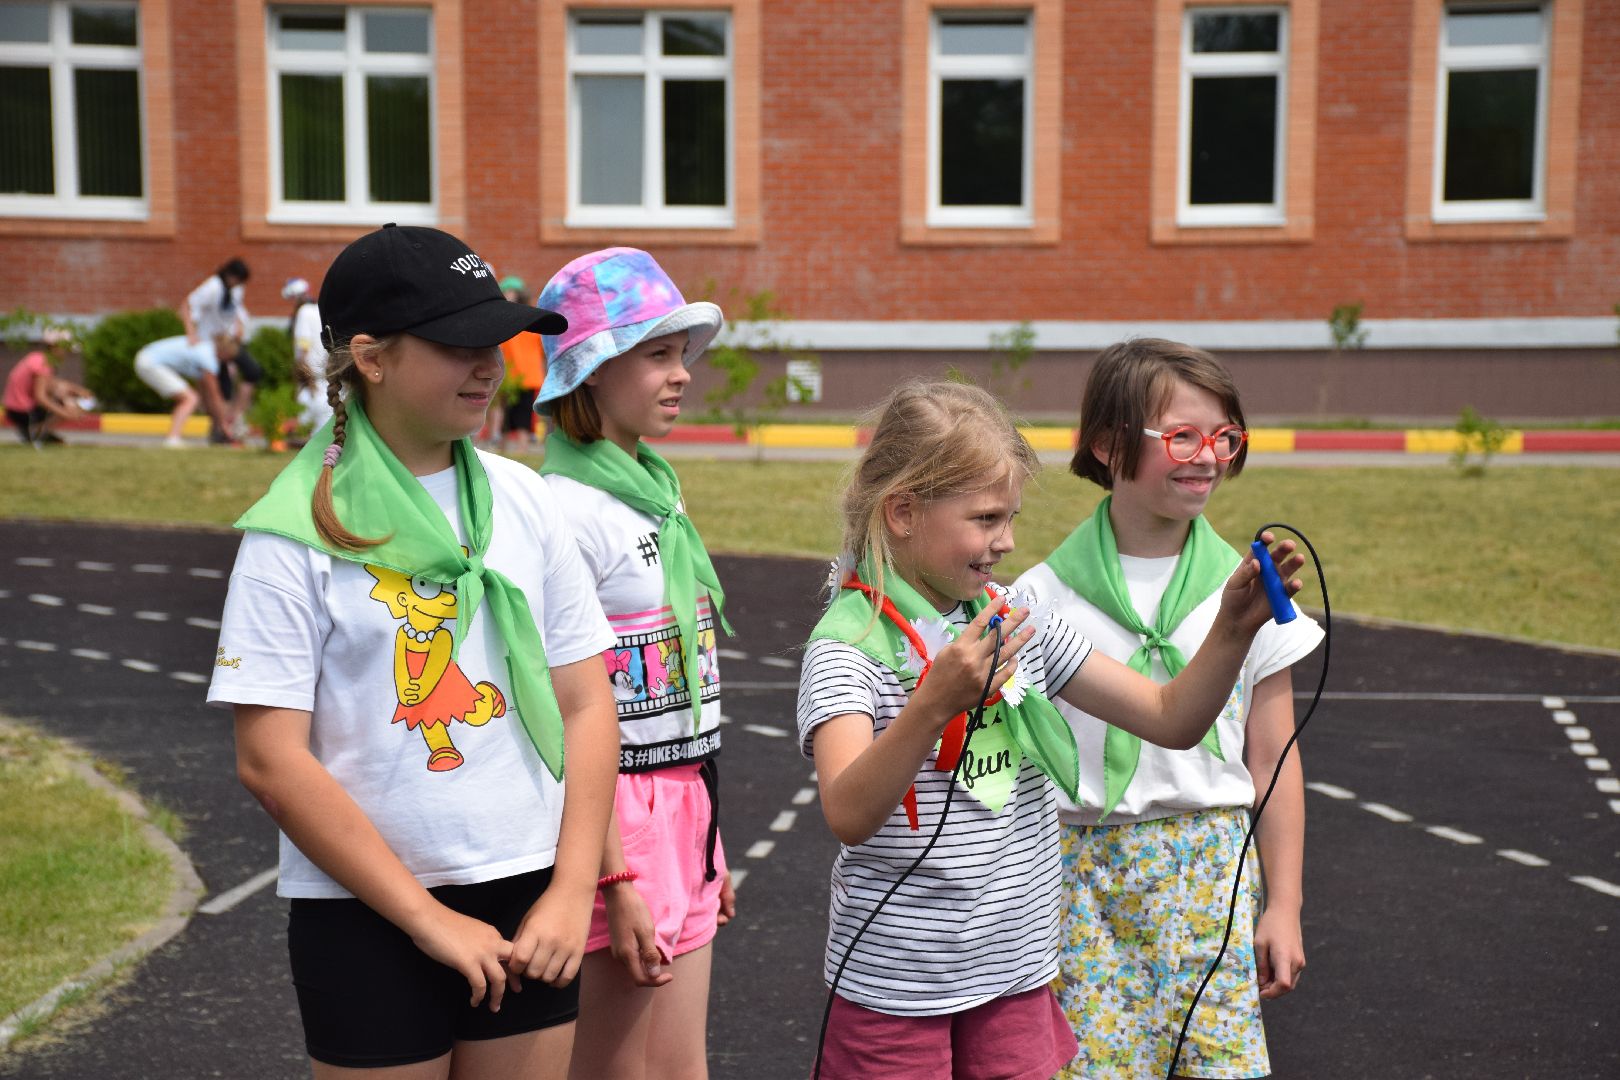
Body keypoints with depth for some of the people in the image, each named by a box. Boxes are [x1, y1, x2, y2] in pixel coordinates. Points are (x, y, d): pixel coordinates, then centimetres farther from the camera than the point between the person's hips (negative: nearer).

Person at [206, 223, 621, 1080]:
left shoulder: (522, 500, 2)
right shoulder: (298, 530, -10)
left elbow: (587, 704, 4)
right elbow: (271, 760, -13)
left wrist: (571, 894, -6)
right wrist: (430, 920, -13)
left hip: (525, 907, 4)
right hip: (368, 919, -4)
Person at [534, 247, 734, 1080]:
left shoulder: (656, 493, 11)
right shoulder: (568, 511, -16)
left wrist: (706, 843, 17)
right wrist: (616, 879, -19)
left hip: (684, 802, 8)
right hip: (616, 816, -8)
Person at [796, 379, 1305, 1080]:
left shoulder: (1016, 623, 3)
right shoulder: (849, 646, -15)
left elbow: (1171, 720, 6)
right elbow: (850, 817, -30)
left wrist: (1233, 628, -11)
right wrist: (934, 704, -45)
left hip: (1018, 972, 5)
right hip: (897, 989, -5)